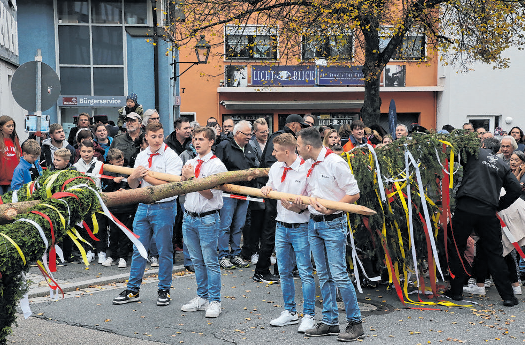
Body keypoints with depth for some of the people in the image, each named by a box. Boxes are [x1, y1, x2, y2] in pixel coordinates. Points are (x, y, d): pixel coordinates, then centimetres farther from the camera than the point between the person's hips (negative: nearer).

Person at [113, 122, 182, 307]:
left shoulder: (171, 156, -8)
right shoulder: (141, 156, 10)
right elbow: (133, 185, 13)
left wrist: (145, 176, -15)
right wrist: (133, 176, -10)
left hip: (164, 208, -5)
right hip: (143, 206, 5)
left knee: (164, 251, 4)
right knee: (138, 250, 9)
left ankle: (164, 290, 16)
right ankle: (133, 290, 18)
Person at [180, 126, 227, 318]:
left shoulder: (217, 165, -8)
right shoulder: (190, 163, 11)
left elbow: (209, 193, -15)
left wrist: (192, 177, -16)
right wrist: (184, 177, -6)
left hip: (207, 218, -6)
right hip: (189, 216, 7)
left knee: (210, 262, -1)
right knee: (197, 261, 15)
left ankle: (214, 301, 7)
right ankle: (202, 297, 26)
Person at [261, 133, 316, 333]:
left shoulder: (307, 169, -13)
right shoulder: (276, 168, 8)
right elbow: (270, 189, 21)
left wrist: (298, 207, -25)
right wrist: (266, 189, -1)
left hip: (300, 227, -7)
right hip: (281, 226, 7)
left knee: (305, 273, -2)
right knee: (284, 272, 13)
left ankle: (309, 315, 8)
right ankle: (290, 312, 25)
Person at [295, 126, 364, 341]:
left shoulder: (335, 163, -13)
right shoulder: (308, 165, 10)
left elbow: (354, 194, -12)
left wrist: (331, 209, -20)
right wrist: (302, 201, -2)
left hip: (333, 224, -8)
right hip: (314, 224, 8)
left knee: (338, 275, -8)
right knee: (323, 275, 11)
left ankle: (355, 322, 3)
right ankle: (330, 322, 19)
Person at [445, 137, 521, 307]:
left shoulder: (474, 153, 6)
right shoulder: (503, 165, 16)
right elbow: (516, 189, 10)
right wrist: (500, 205, 17)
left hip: (466, 208, -3)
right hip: (488, 212, 3)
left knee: (456, 248, 10)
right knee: (494, 253, 10)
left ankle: (456, 291, 13)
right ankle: (508, 296, 10)